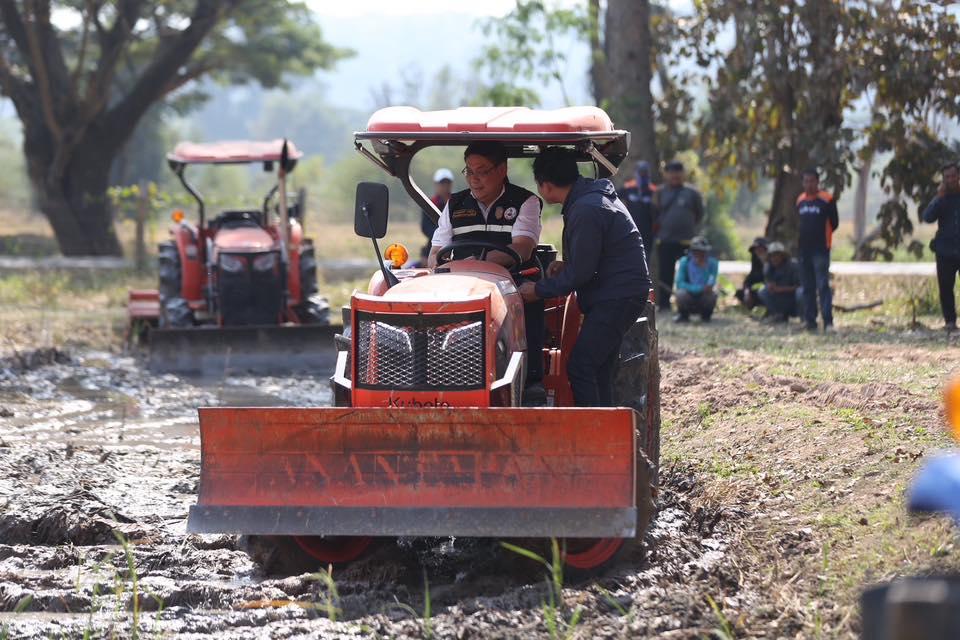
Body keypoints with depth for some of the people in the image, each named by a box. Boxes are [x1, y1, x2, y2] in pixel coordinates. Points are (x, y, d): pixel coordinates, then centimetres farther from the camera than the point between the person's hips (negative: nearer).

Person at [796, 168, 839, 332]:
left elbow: (834, 223, 0)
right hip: (804, 249, 6)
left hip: (821, 250, -6)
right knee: (807, 287, 8)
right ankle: (810, 321, 14)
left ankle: (828, 321, -15)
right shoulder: (800, 200, 12)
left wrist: (820, 234, 0)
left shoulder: (826, 200, -5)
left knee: (823, 285, -13)